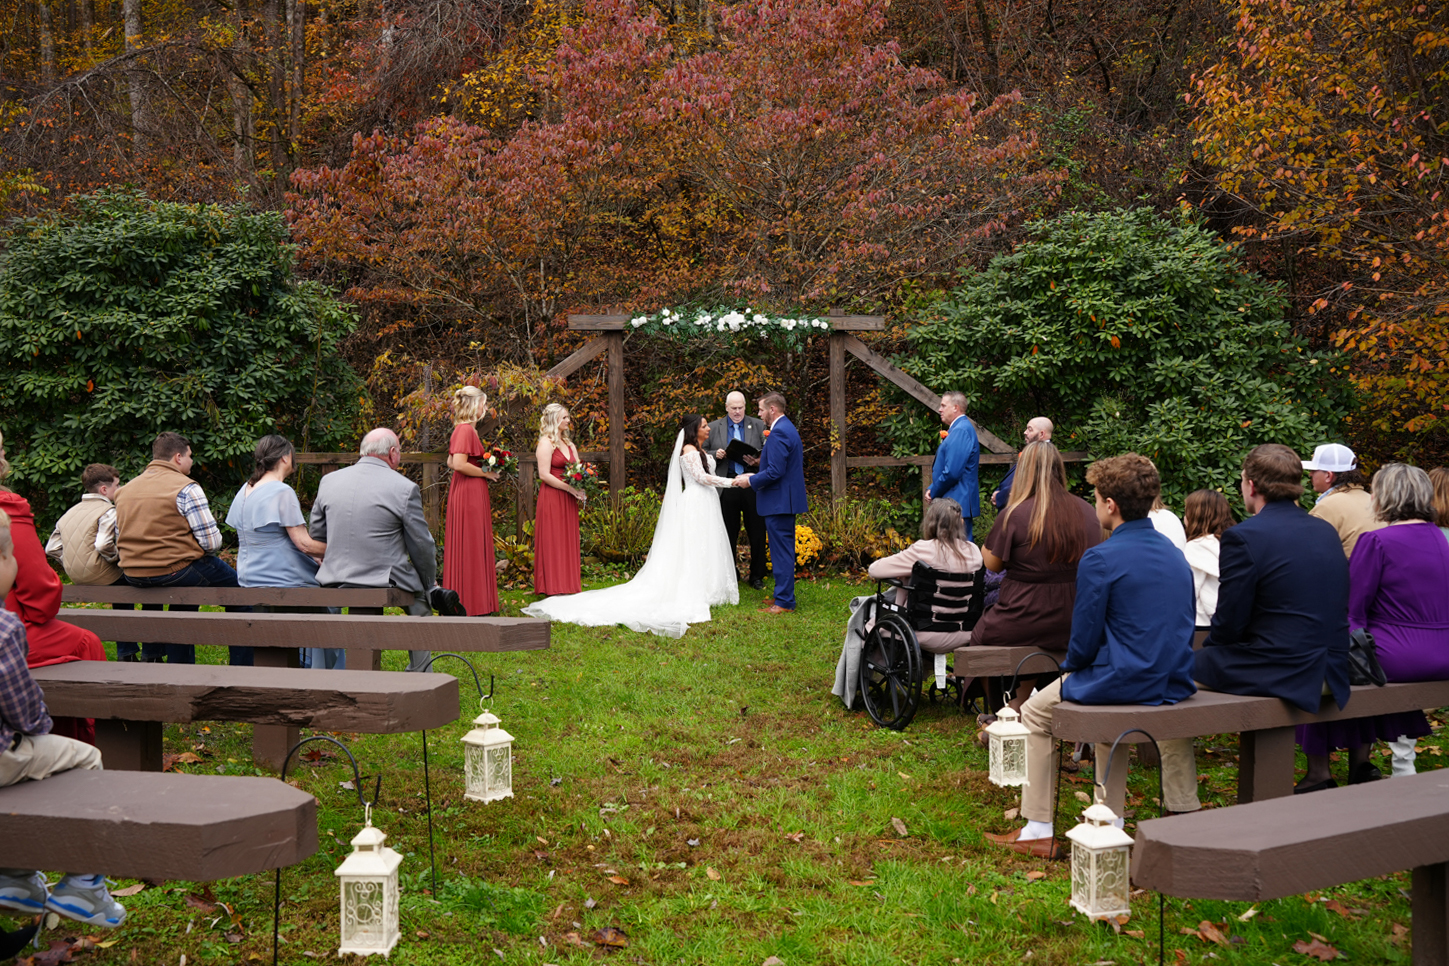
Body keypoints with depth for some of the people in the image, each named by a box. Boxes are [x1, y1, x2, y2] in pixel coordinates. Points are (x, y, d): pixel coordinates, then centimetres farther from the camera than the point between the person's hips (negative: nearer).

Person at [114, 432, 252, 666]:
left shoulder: (124, 490, 10)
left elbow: (119, 543, 13)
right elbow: (211, 541, -15)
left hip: (133, 576, 7)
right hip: (174, 571, -7)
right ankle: (242, 666, 11)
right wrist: (195, 550, 7)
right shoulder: (186, 488, -11)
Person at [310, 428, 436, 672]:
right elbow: (422, 546, -4)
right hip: (384, 582, -5)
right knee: (421, 601, 24)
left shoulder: (329, 481, 5)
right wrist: (429, 586, 13)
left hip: (333, 581, 5)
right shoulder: (404, 488, -10)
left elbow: (316, 536, 12)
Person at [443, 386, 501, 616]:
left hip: (463, 491, 10)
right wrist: (486, 473, -13)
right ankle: (469, 605, -2)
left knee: (463, 547, 13)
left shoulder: (461, 429, 14)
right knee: (470, 547, -5)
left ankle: (461, 601, 19)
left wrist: (482, 470, 13)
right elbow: (459, 464, -25)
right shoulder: (466, 429, -16)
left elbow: (451, 462, 20)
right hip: (470, 493, -10)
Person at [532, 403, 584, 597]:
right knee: (552, 542, -4)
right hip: (551, 499, -8)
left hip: (568, 500, 8)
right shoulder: (546, 443, -8)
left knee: (568, 541, 8)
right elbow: (544, 475, -16)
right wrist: (570, 488, -17)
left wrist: (580, 490, -2)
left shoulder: (568, 444, 17)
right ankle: (552, 586, 0)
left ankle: (568, 583, 12)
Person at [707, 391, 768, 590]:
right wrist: (716, 455, -12)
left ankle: (757, 576, 15)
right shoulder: (714, 428, 7)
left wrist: (760, 461, -15)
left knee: (757, 534, 4)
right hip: (727, 488, 0)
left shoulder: (758, 426, 7)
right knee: (728, 535, 7)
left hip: (752, 486, 0)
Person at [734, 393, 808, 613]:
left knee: (782, 552, -6)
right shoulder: (787, 428, 16)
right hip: (787, 498, 11)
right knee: (784, 551, 16)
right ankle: (784, 595, 24)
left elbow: (775, 471, -24)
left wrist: (750, 480, -12)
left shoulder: (778, 433, -18)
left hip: (779, 502, -11)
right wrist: (754, 476, 14)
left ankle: (784, 602, -3)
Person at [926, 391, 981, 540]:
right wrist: (932, 489, 9)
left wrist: (933, 492, -10)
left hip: (958, 504, -11)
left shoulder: (960, 430, -16)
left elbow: (952, 472, -23)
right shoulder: (958, 428, 18)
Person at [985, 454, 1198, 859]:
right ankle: (1110, 822, 34)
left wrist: (1070, 667, 10)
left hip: (1127, 681, -7)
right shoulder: (1173, 553, 6)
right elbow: (1178, 627, 16)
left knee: (1036, 712, 16)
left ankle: (1038, 831, 18)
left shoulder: (1100, 559, -16)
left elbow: (1085, 640, -13)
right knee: (1108, 700, 36)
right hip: (1177, 681, 7)